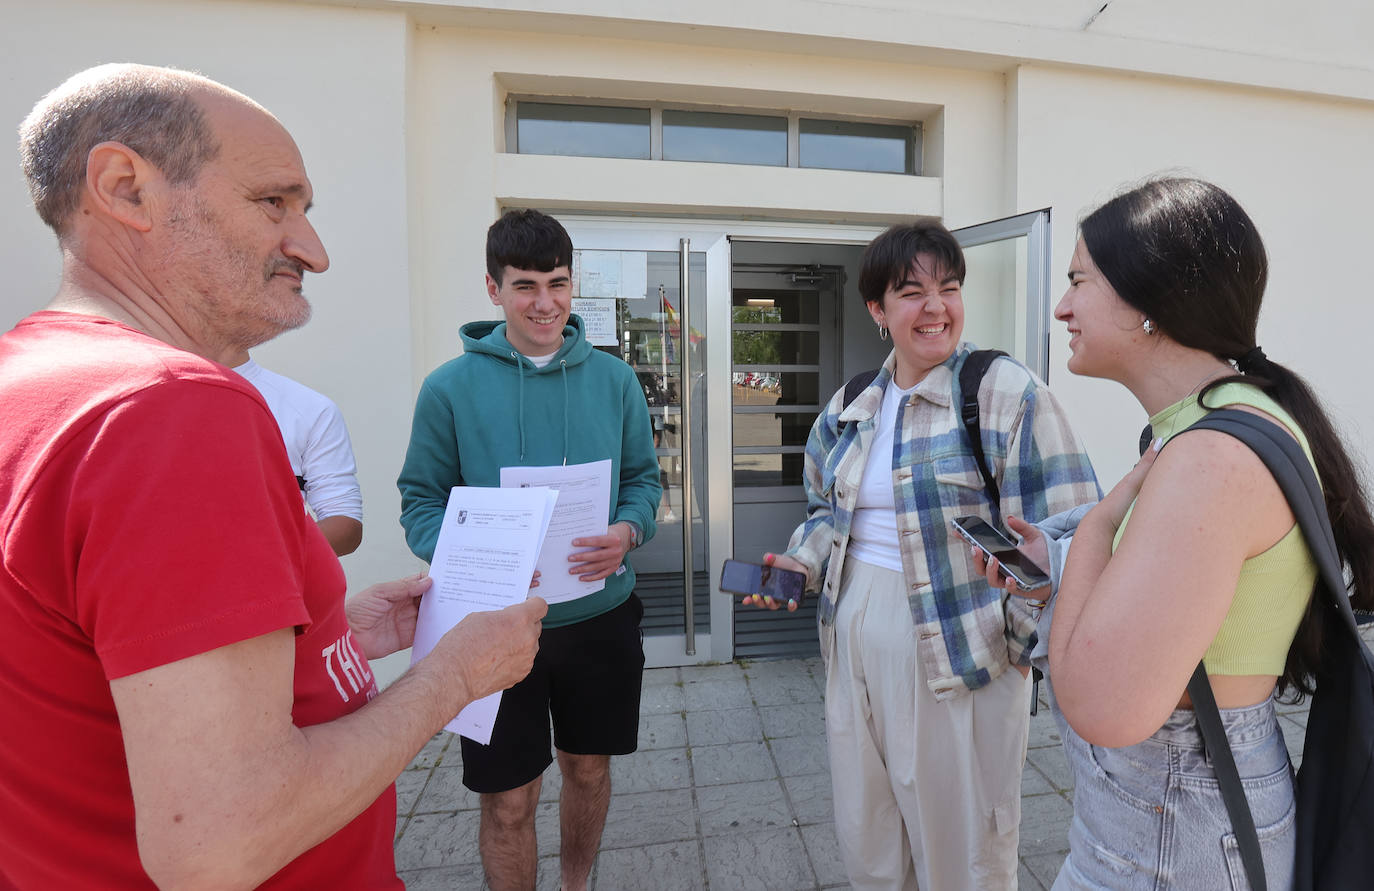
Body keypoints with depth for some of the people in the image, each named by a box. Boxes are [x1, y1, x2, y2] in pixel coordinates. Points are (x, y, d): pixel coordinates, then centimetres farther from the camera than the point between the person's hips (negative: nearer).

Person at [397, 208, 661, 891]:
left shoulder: (615, 379, 1)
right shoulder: (450, 387, -5)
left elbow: (643, 477, 4)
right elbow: (422, 501, -3)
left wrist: (627, 531, -16)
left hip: (601, 616, 3)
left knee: (588, 769, 22)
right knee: (508, 802, 12)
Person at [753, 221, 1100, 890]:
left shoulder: (1009, 394, -10)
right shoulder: (850, 408, 7)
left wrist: (1022, 639, -10)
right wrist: (804, 564, 0)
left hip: (958, 651, -5)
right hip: (854, 640, 5)